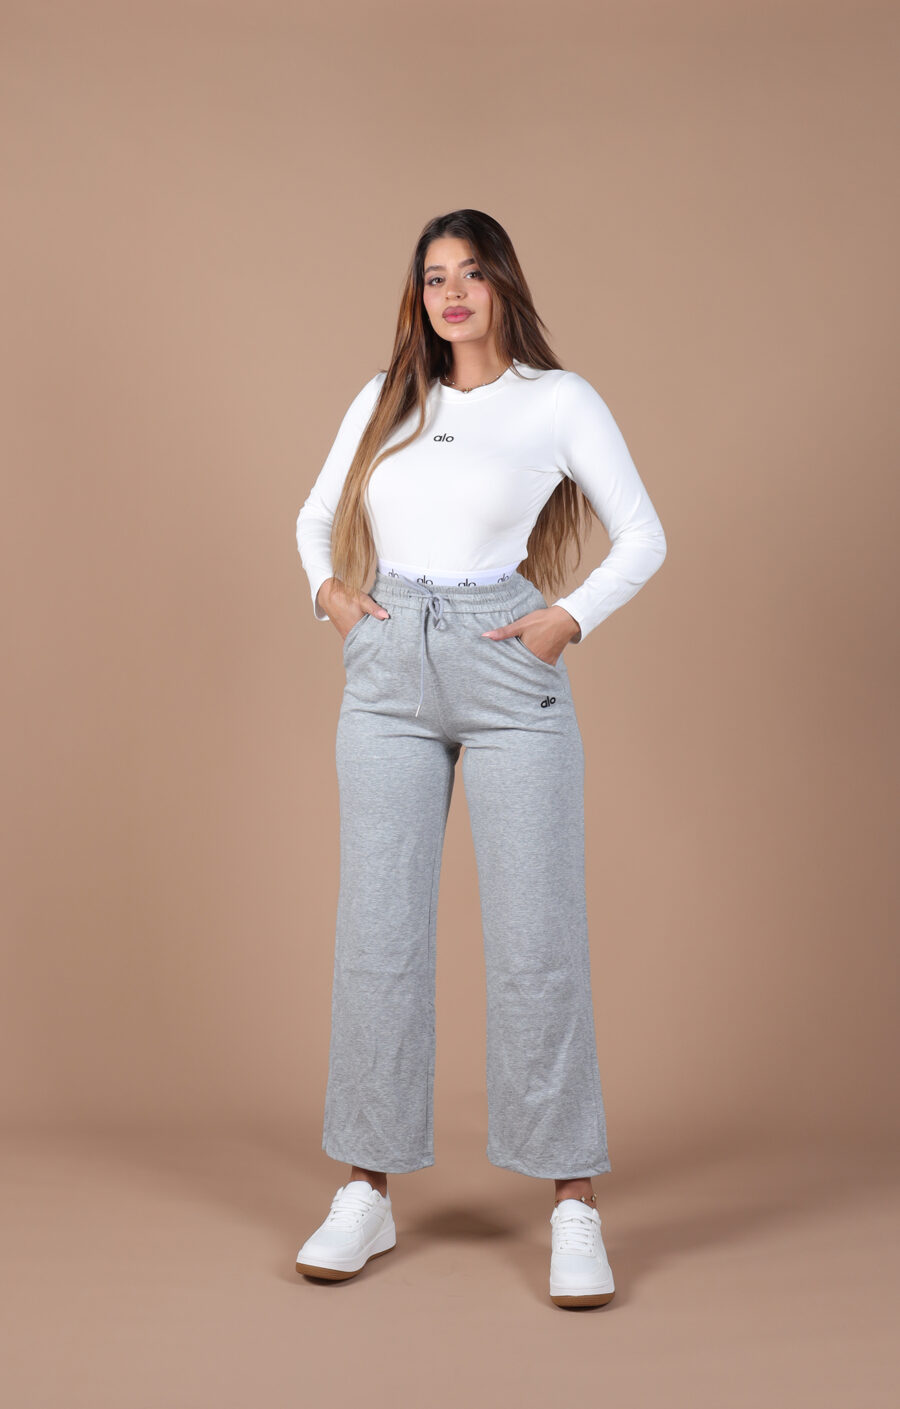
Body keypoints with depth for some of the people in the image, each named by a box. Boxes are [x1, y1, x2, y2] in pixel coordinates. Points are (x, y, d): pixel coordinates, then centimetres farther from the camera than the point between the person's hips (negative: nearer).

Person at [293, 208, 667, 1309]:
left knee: (535, 936, -4)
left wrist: (570, 619, -7)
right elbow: (317, 516, 24)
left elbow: (643, 536, 6)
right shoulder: (382, 400, 13)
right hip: (388, 678, 3)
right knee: (378, 932, 3)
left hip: (511, 674, -3)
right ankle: (367, 1196, 13)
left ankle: (573, 1207, 6)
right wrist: (328, 588, 5)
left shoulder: (560, 400, 4)